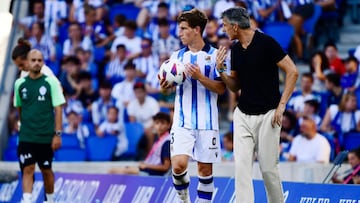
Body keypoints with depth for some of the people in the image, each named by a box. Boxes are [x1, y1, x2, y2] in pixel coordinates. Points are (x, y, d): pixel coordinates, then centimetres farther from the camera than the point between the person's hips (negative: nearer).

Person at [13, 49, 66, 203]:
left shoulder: (50, 82, -4)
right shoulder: (20, 84, 3)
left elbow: (58, 109, -5)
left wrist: (58, 134, -9)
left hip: (46, 137, -1)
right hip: (26, 137, 1)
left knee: (46, 170, 11)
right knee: (27, 169, -9)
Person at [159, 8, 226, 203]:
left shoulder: (214, 55, -2)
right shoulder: (177, 55, 9)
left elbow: (221, 88, -6)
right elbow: (170, 84, 17)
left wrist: (200, 77, -19)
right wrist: (166, 84, -6)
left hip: (206, 122, -2)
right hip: (183, 121, 2)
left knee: (205, 168, 3)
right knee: (178, 164, -14)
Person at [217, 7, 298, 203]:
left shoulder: (266, 43, -11)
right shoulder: (235, 49, 9)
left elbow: (292, 71, -10)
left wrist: (281, 105, -13)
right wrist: (221, 70, -3)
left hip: (267, 115, -6)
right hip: (242, 115, 6)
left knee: (268, 168, 0)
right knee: (242, 167, -5)